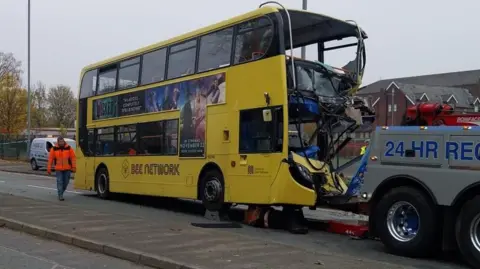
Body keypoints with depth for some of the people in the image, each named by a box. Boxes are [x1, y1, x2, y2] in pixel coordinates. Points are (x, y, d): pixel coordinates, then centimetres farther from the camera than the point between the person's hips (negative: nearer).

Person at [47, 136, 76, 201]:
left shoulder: (69, 148, -1)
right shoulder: (54, 149, -1)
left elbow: (73, 158, -1)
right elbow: (50, 159, 2)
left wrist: (74, 167, -6)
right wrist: (49, 168, 1)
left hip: (67, 169, 1)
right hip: (58, 169, -1)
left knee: (66, 182, 8)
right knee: (59, 182, -6)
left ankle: (61, 193, 31)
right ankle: (60, 196, -1)